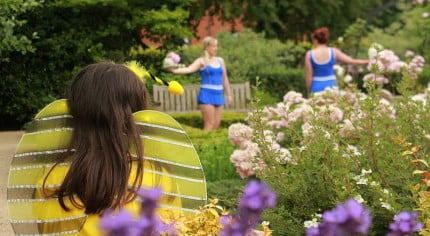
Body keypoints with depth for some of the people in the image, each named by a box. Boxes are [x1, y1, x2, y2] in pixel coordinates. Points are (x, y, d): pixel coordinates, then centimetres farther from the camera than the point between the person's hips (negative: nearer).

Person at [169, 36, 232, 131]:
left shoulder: (220, 61, 13)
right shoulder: (202, 61, -3)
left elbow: (224, 79, 20)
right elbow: (189, 69, -19)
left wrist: (229, 94, 21)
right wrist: (175, 70, -36)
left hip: (218, 95, 6)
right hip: (207, 94, -6)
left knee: (216, 124, 5)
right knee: (210, 124, -10)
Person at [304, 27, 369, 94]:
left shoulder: (309, 54, -3)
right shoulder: (334, 52, 0)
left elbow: (309, 76, -2)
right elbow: (352, 61, 2)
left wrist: (309, 91, 8)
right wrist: (368, 61, 13)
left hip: (316, 87, -1)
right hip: (331, 86, 1)